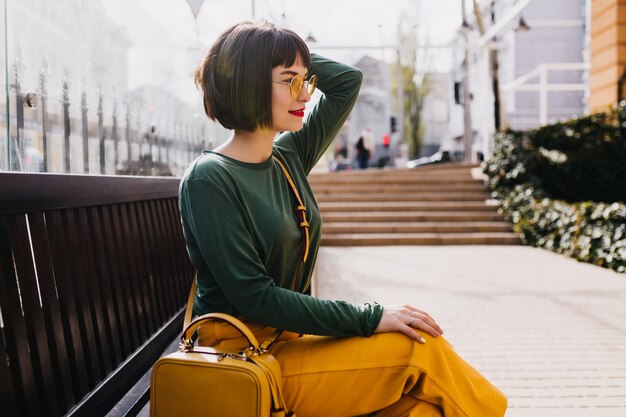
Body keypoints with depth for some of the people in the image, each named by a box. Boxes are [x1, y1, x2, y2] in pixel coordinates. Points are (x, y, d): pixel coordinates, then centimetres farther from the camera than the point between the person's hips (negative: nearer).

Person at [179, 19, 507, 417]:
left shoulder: (288, 157, 8)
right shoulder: (208, 179, -14)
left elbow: (348, 79, 20)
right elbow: (254, 298, -19)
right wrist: (368, 318, -19)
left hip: (289, 339, 7)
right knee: (420, 348, -17)